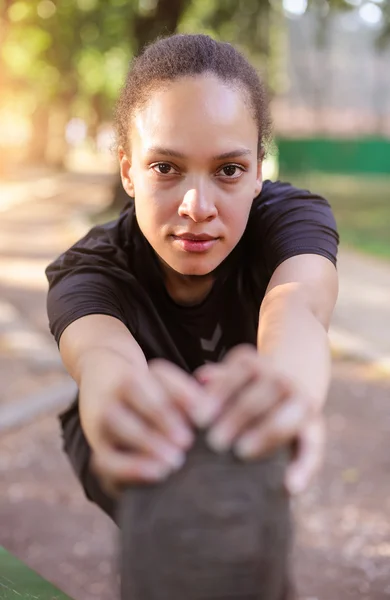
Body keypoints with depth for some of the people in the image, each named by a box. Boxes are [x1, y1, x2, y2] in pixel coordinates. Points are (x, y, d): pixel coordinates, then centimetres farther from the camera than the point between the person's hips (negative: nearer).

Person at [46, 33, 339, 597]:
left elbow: (295, 303, -48)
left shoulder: (291, 215, -26)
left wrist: (287, 383, -73)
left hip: (244, 441, 3)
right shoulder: (89, 270, -27)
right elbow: (100, 351, -49)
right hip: (150, 445, -2)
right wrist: (117, 402, -75)